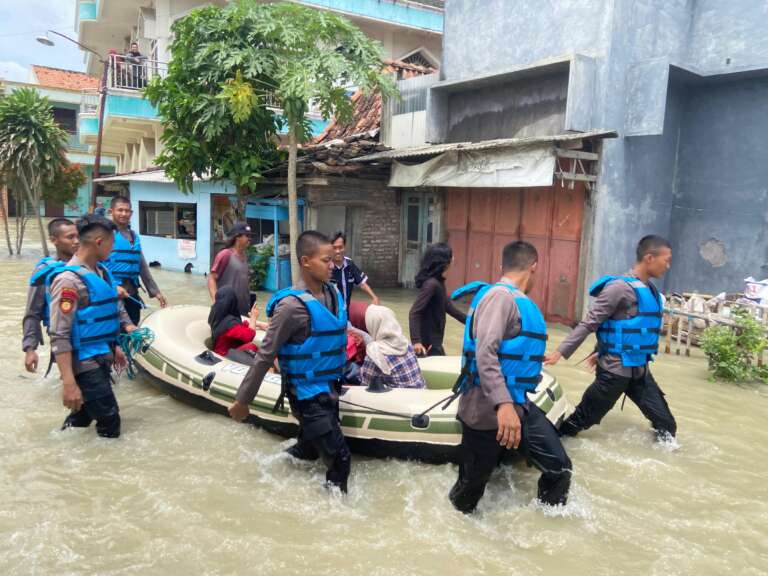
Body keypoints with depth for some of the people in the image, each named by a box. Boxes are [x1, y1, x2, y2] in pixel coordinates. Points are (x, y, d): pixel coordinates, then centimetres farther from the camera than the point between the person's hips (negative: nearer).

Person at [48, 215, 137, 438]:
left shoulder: (101, 271, 8)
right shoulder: (69, 279, -20)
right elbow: (59, 336, -23)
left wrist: (113, 347, 26)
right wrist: (68, 383, -26)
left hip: (101, 359, 9)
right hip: (84, 363, -9)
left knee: (84, 416, 20)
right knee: (109, 424, -5)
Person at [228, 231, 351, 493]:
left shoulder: (333, 293, 0)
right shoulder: (293, 305, -23)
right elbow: (265, 356, -18)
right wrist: (242, 400, -12)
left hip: (329, 389, 8)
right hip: (308, 395, -8)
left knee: (308, 452, 23)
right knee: (340, 459, -6)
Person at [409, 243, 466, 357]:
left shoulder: (438, 282, 10)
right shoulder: (432, 284, -21)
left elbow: (448, 306, 19)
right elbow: (414, 313, -27)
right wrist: (416, 341, -35)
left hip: (434, 340, 10)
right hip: (428, 342, -10)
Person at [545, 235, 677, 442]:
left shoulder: (650, 290, 9)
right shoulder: (620, 287, -17)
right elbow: (589, 323, -18)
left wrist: (600, 353, 22)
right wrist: (560, 352, -23)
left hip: (639, 370, 8)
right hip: (615, 369, -8)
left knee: (666, 426, 11)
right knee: (581, 420, 4)